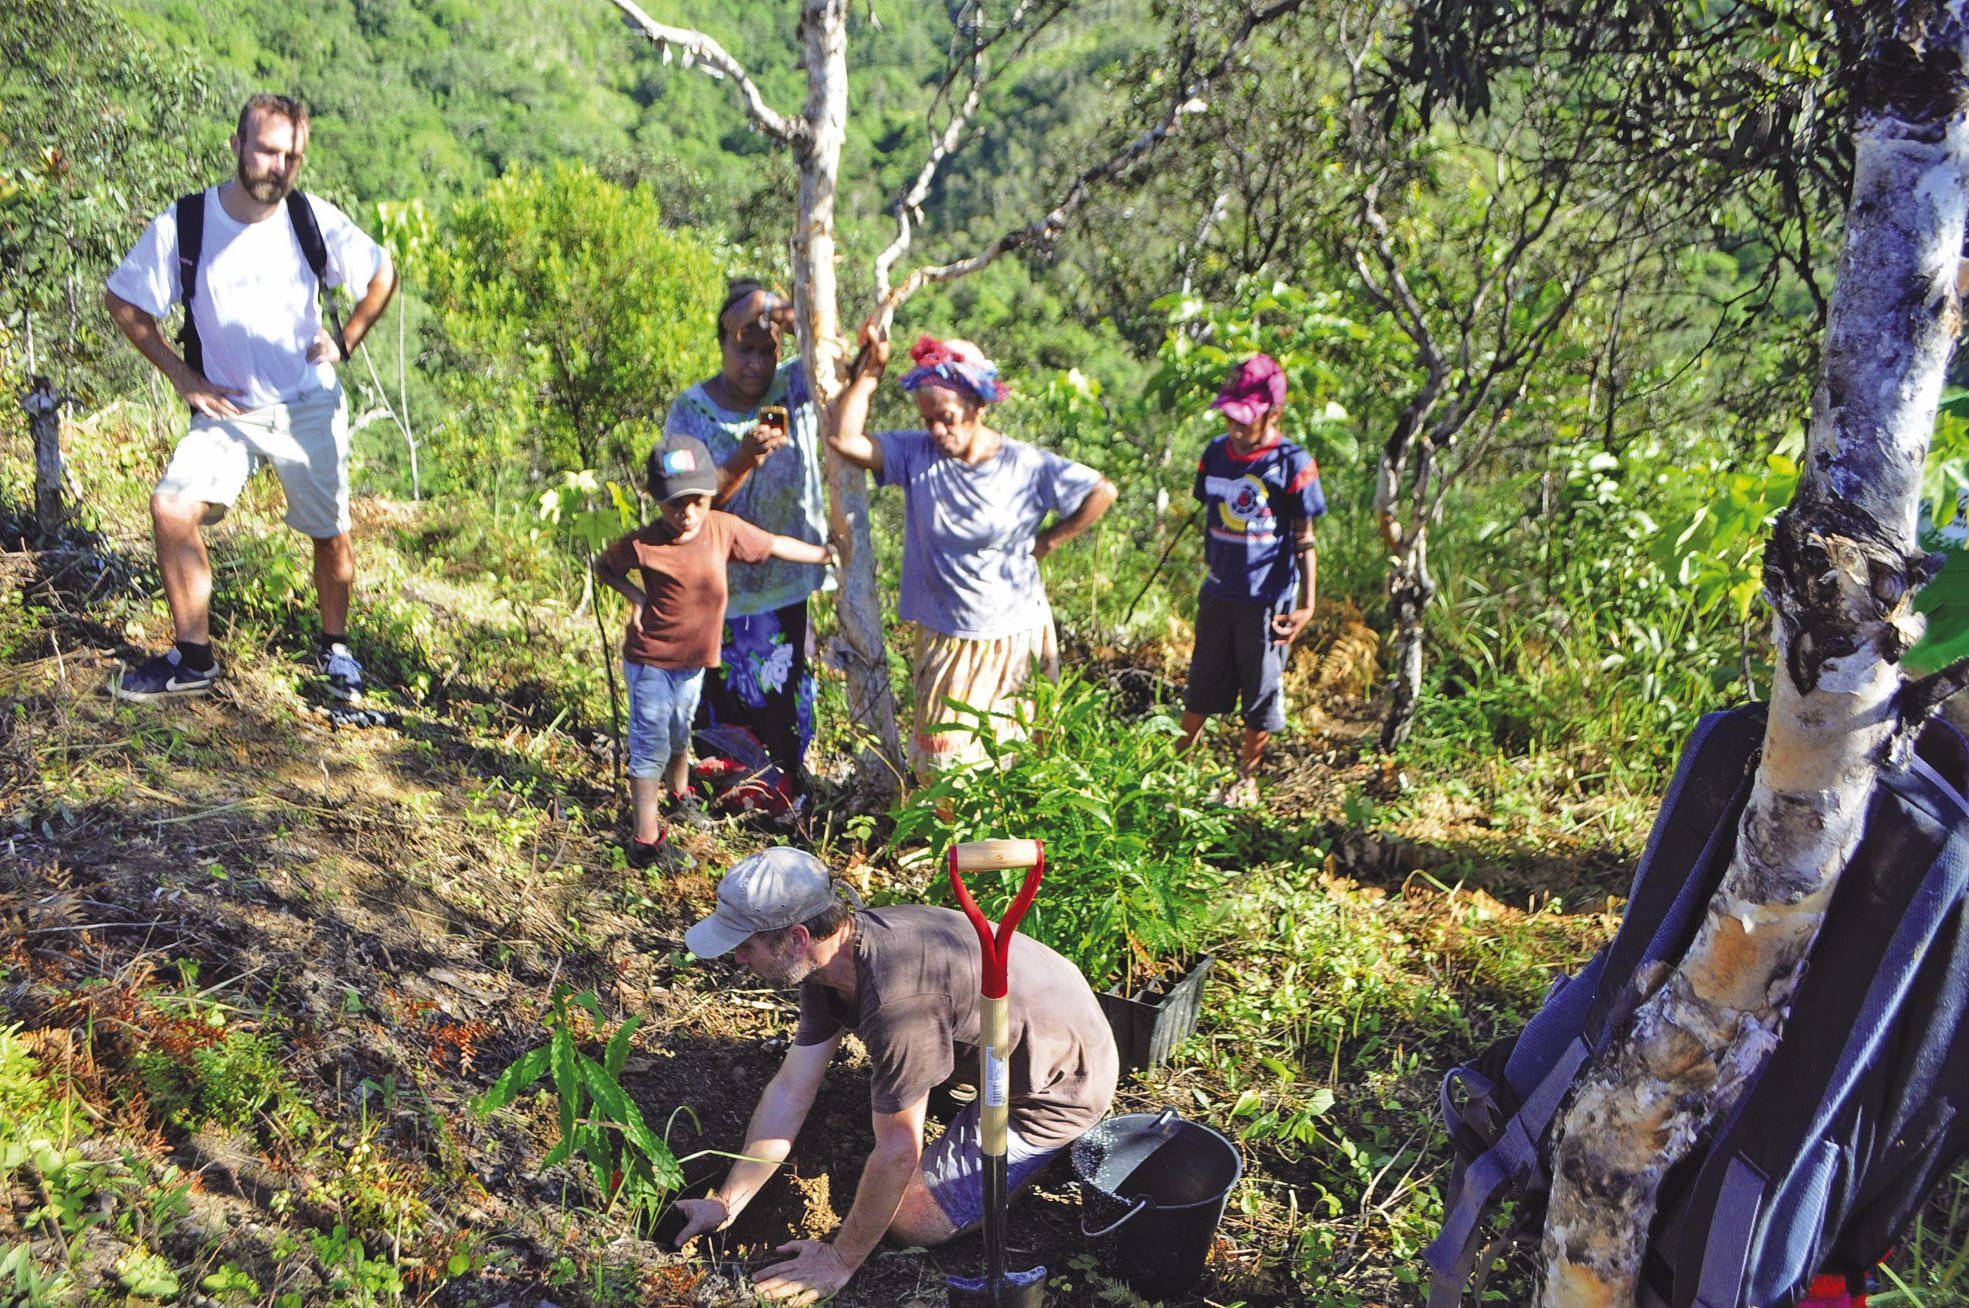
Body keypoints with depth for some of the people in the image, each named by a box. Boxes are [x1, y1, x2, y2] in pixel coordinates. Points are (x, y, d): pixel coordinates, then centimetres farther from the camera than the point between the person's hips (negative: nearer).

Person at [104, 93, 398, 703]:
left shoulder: (315, 219, -10)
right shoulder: (181, 224, -12)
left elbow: (383, 275, 7)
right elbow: (122, 300, 1)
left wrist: (344, 341, -1)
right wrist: (182, 376, -5)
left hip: (309, 406, 0)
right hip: (225, 408, 0)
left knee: (329, 534, 6)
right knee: (173, 506, -20)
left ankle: (335, 647, 31)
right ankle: (193, 658, -6)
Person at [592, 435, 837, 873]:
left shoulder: (724, 528, -8)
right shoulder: (645, 544, -21)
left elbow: (774, 545, 4)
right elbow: (603, 566, -3)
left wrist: (827, 554, 6)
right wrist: (635, 597, -16)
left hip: (693, 660, 5)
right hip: (650, 660, -5)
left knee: (680, 734, 26)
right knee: (651, 746, -1)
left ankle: (680, 797, 51)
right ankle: (647, 841, 5)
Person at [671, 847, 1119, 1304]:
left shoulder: (896, 1000, -36)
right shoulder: (833, 954, -7)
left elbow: (898, 1154, -25)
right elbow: (790, 1091, 2)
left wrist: (840, 1261, -12)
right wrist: (725, 1204, 4)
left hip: (1062, 1085, -8)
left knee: (910, 1222, -3)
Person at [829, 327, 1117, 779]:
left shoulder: (1026, 466, -11)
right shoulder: (916, 455, -5)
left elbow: (1102, 492, -5)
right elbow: (844, 439, -14)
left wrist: (1046, 542, -4)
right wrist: (871, 370, -18)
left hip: (1015, 638, -2)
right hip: (944, 638, 2)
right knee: (941, 757, 5)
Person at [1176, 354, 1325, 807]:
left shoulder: (1293, 464, -12)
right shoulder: (1216, 452, 3)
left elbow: (1304, 540, -8)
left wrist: (1306, 605, -9)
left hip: (1268, 600, -4)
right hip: (1219, 594, 4)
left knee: (1262, 693, 8)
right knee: (1202, 686, 15)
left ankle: (1246, 776, 25)